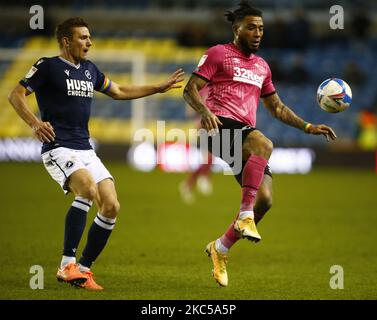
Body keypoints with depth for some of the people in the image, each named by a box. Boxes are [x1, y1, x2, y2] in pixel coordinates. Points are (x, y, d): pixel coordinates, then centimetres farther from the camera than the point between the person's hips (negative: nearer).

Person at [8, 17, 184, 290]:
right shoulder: (48, 66, -2)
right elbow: (16, 95, -6)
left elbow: (118, 92, 32)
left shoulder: (89, 69, 18)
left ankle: (84, 269, 7)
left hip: (85, 149, 7)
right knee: (88, 188, -33)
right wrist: (35, 123, -22)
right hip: (58, 148, -7)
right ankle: (67, 265, -27)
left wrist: (160, 88, 32)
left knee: (112, 206, -6)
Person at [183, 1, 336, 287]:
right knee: (264, 144, -37)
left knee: (265, 199, -7)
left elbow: (277, 108, 31)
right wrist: (204, 111, -23)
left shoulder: (262, 66, 25)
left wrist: (309, 127, 20)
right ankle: (245, 217, -36)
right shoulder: (218, 54, 5)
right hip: (220, 124, -7)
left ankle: (220, 248, 12)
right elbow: (190, 90, -2)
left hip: (246, 132, 7)